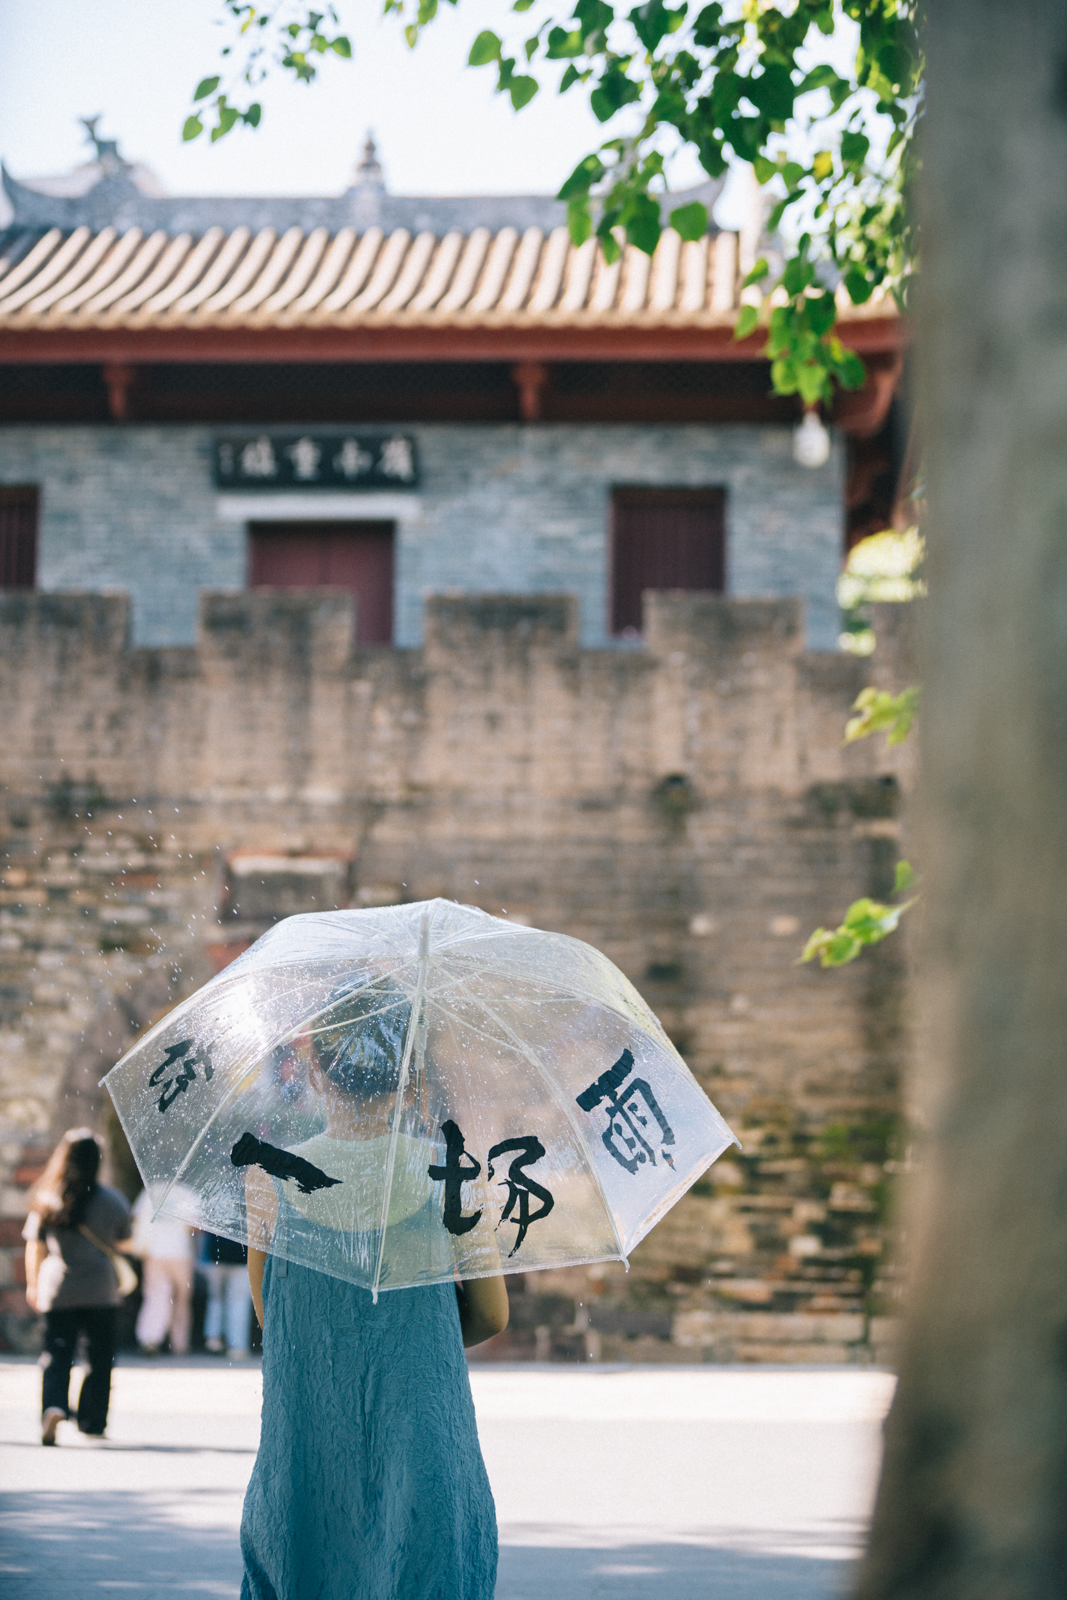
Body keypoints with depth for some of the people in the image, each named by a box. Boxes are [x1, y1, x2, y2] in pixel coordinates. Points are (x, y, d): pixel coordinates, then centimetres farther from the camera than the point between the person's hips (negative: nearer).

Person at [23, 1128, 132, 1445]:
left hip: (57, 1289, 1)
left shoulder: (47, 1199, -2)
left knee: (56, 1356, 3)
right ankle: (92, 1422, 15)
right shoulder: (111, 1200, -5)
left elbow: (34, 1246, 3)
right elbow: (123, 1240, 8)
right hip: (100, 1289, -1)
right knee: (100, 1358, 12)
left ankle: (54, 1407, -22)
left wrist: (33, 1284, 15)